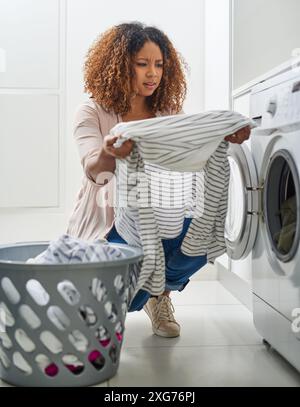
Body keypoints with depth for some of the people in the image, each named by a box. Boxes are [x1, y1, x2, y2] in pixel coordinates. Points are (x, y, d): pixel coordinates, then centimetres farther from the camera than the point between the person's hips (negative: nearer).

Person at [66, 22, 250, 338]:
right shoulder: (92, 113, -7)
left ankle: (161, 293, 7)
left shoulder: (170, 113, 6)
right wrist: (108, 155, -49)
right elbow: (93, 170, -24)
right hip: (106, 223, -3)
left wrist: (225, 139, -31)